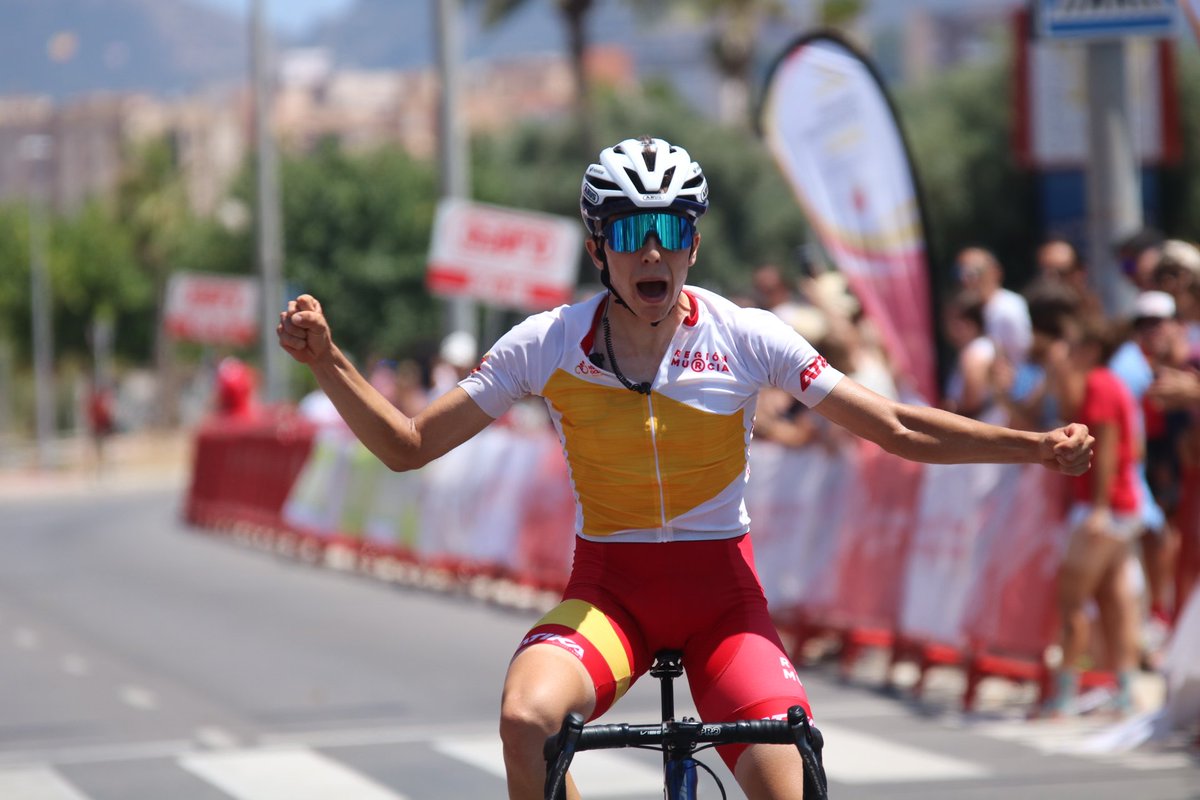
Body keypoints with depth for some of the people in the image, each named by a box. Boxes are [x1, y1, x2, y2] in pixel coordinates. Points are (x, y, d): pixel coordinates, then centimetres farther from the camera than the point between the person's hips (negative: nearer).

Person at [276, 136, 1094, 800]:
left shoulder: (747, 339, -9)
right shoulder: (547, 345, -8)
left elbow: (900, 429, -5)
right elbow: (408, 445, -3)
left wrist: (1034, 447, -15)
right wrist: (328, 362, -17)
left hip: (721, 593, 0)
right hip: (608, 587, 0)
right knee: (526, 716, -32)